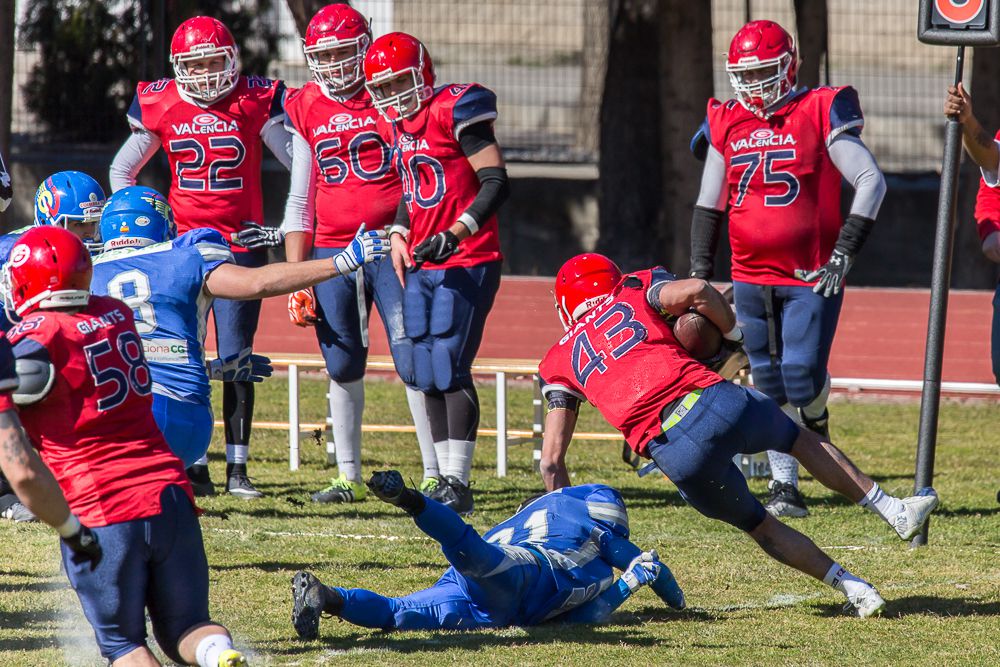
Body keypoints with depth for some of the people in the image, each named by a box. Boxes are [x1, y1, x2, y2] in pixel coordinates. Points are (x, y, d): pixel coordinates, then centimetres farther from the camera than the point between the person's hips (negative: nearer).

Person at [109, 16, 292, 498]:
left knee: (235, 359, -4)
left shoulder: (256, 103, -2)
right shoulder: (160, 106, 3)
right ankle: (193, 464, 6)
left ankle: (237, 468, 2)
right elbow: (122, 169, 16)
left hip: (240, 243, -2)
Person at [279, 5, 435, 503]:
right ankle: (348, 477, 14)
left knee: (414, 363, -7)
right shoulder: (305, 111, 8)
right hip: (331, 252, 4)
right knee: (342, 367, 5)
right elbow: (300, 201, 12)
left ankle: (434, 474, -2)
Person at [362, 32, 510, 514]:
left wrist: (456, 233, -23)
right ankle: (444, 479, 11)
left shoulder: (454, 112, -12)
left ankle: (458, 484, -11)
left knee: (450, 369, -12)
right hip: (420, 265, 8)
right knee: (428, 376, 6)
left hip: (465, 263, -8)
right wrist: (399, 234, 10)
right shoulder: (394, 124, 13)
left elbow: (496, 182, -15)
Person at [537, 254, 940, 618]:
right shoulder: (634, 293, 21)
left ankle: (853, 588, 16)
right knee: (801, 440, 30)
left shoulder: (558, 363, 23)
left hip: (671, 451, 0)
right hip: (713, 402, 0)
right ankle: (896, 512, 33)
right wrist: (733, 336, 17)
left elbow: (551, 459, 15)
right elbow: (696, 290, -1)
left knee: (759, 526, 23)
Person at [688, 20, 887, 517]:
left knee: (802, 377, -14)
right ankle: (785, 490, 11)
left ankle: (814, 422, 20)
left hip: (811, 278, -5)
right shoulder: (725, 126, 9)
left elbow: (872, 182, -8)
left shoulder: (820, 113, -6)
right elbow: (708, 206, 16)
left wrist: (844, 253, -13)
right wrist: (699, 275, 8)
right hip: (751, 280, 5)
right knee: (771, 388, 6)